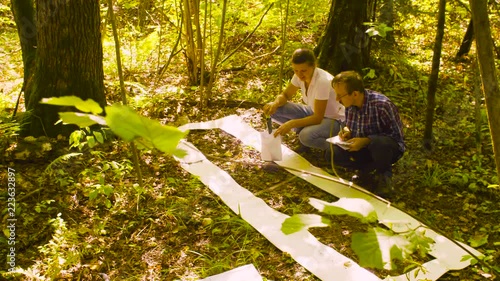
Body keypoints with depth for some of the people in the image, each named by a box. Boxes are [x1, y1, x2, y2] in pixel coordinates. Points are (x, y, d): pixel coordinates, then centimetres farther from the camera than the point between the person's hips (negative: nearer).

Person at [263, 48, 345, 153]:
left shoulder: (323, 81, -32)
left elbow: (318, 118, -31)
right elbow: (285, 95, 0)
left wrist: (291, 124, -41)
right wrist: (275, 103, -23)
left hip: (333, 119, -6)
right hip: (313, 112, 7)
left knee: (306, 136, -39)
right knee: (273, 109, -11)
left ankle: (332, 146, -6)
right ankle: (303, 130, 5)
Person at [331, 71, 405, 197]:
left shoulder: (381, 105, -27)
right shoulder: (349, 105, -7)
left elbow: (397, 135, -23)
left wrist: (366, 141, -32)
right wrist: (347, 132, -16)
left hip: (389, 149, -5)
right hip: (364, 147, 6)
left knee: (378, 143, -41)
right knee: (334, 152, -18)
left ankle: (384, 174, -9)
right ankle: (370, 169, 0)